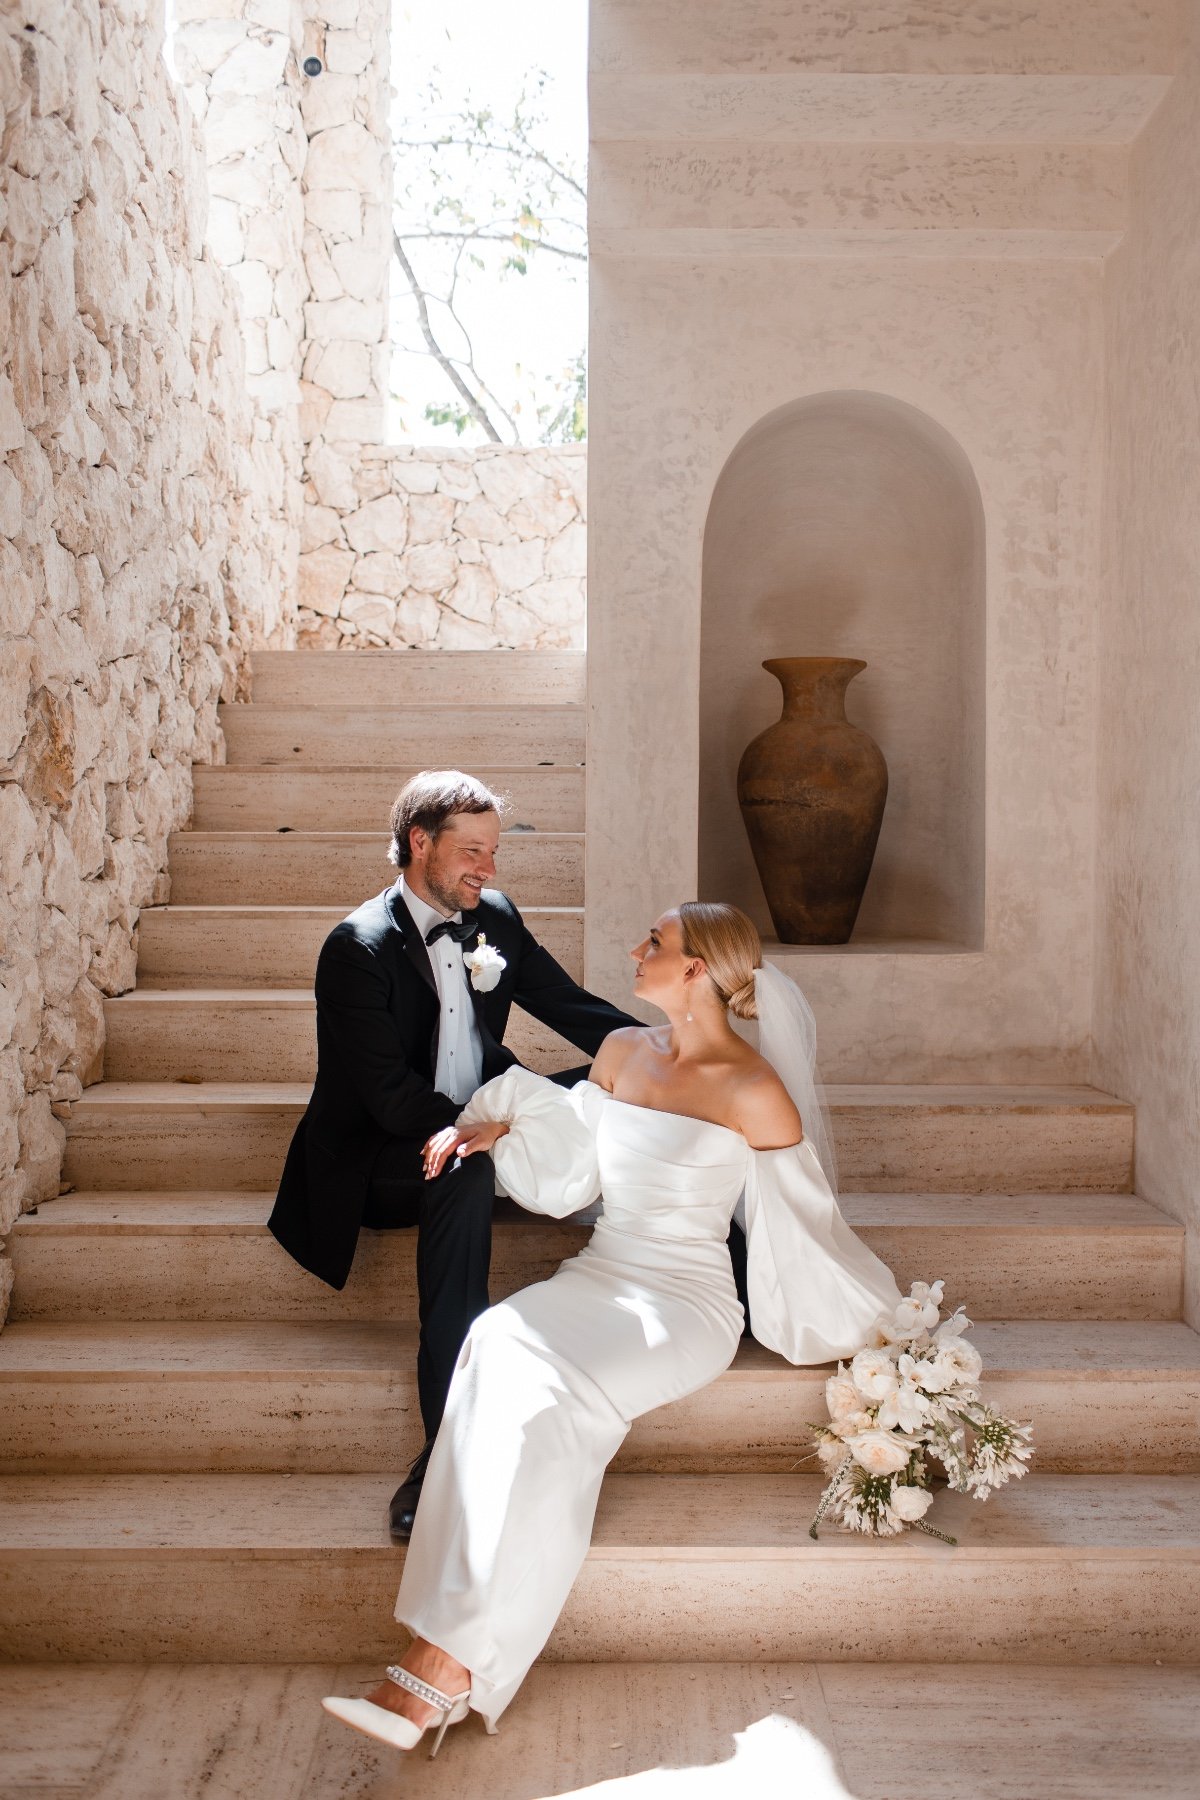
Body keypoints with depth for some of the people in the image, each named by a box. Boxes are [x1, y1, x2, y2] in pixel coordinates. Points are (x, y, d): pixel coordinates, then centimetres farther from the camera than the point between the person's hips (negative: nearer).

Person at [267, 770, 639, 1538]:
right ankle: (450, 1441, -43)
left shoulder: (494, 916, 3)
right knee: (467, 1171, -38)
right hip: (379, 1161, -6)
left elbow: (574, 1008, 5)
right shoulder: (359, 947, -17)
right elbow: (389, 1096, -22)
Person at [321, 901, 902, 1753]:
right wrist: (499, 1126, 8)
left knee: (544, 1397, -32)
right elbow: (567, 1177, 21)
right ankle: (447, 1656, -32)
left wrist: (871, 1318, 3)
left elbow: (806, 1213, 0)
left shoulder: (752, 1090, -8)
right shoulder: (622, 1051, 11)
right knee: (502, 1350, -29)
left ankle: (447, 1664, -29)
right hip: (595, 1279, 5)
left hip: (686, 1300, -5)